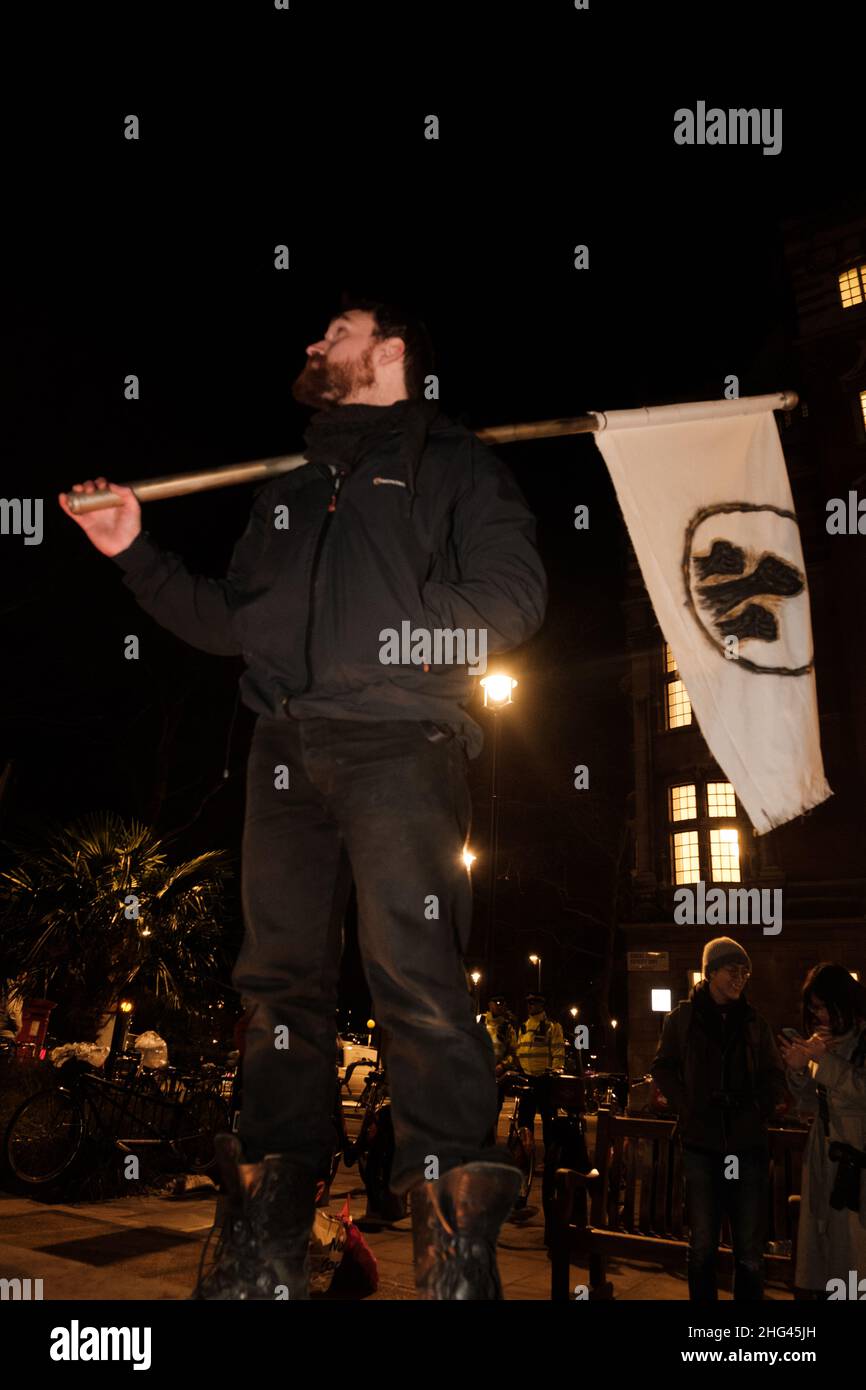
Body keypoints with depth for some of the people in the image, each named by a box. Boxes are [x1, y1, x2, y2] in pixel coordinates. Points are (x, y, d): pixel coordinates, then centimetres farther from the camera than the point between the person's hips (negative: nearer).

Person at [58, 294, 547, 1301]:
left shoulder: (451, 463, 12)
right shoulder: (290, 488, 30)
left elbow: (514, 593, -1)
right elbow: (229, 622, 26)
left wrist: (405, 632, -9)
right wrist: (138, 555, 17)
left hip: (399, 739, -5)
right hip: (288, 750, 6)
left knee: (414, 977, -14)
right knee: (282, 980, 4)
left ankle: (455, 1246, -7)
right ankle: (269, 1245, 12)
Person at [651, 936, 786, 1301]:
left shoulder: (754, 1023, 5)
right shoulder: (683, 1018, 1)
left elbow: (774, 1076, 13)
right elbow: (662, 1067, 8)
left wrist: (762, 1109, -2)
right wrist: (686, 1105, -4)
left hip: (748, 1144, 1)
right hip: (702, 1142, -1)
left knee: (750, 1250, 4)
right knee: (703, 1246, 7)